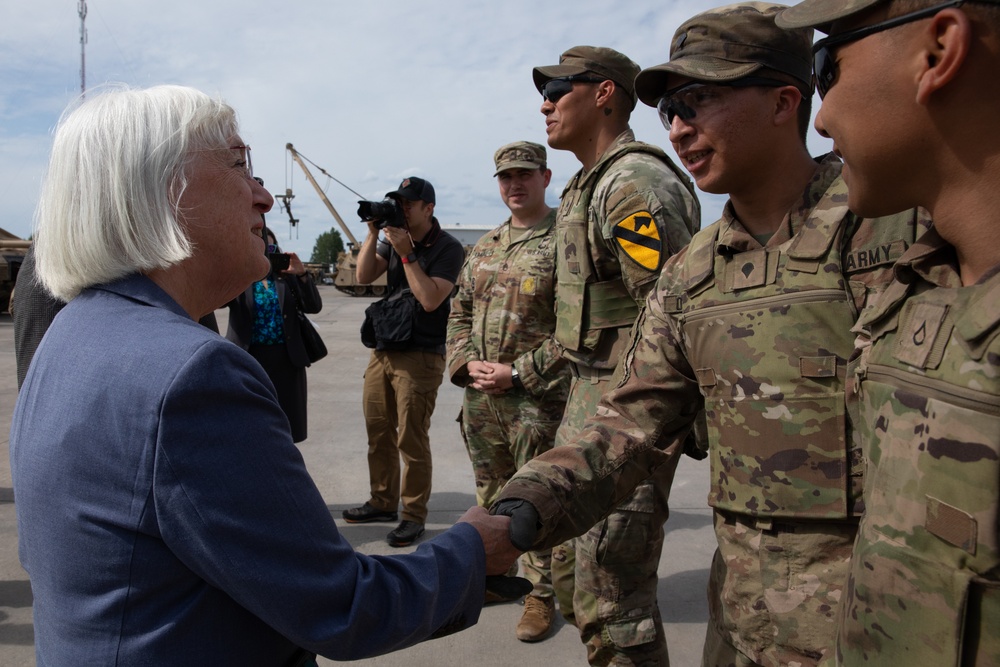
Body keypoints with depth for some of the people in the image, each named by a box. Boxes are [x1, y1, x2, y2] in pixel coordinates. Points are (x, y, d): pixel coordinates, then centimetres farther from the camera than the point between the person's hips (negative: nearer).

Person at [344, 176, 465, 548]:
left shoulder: (448, 248, -9)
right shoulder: (395, 238, 11)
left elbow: (430, 300, -19)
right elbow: (364, 276, 3)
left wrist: (406, 252, -18)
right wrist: (373, 234, -7)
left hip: (419, 357, -7)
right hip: (382, 351, 7)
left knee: (411, 440, -4)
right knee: (378, 433, 13)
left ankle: (414, 516, 8)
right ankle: (383, 503, 27)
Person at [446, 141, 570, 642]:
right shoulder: (484, 246, 13)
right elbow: (459, 313, 16)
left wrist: (518, 373, -17)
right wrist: (466, 364, -1)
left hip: (537, 400, -6)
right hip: (480, 399, 6)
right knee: (491, 496, 18)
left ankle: (540, 594, 21)